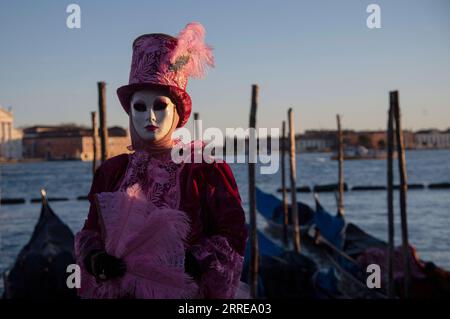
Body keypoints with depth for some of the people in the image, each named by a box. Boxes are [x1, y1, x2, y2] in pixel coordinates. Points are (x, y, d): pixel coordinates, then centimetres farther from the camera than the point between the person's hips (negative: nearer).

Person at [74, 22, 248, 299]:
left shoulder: (206, 167, -8)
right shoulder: (112, 171, 4)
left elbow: (233, 234, -10)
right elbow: (90, 231, 9)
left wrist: (193, 263, -22)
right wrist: (94, 259, -12)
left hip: (186, 293, -3)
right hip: (117, 290, 3)